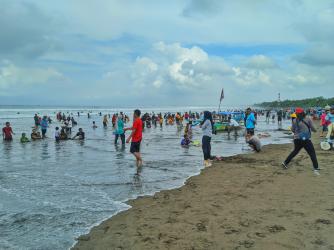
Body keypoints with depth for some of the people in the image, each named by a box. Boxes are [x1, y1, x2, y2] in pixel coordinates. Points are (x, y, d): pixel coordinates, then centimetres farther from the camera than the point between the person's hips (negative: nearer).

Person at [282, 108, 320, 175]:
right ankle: (316, 168, -5)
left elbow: (293, 130, 5)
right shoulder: (308, 119, -6)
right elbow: (313, 129, -3)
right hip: (306, 139, -4)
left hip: (297, 139, 4)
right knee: (312, 153, 2)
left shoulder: (294, 121, -1)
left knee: (295, 151, 23)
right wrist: (315, 130, 19)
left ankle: (285, 162, 27)